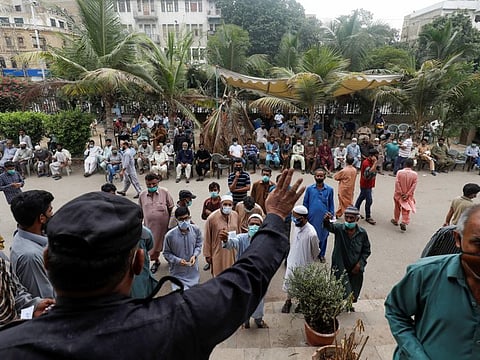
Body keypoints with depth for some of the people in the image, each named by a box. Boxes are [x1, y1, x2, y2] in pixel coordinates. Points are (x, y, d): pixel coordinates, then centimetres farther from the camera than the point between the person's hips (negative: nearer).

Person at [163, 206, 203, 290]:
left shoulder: (196, 229, -14)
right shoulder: (170, 235, -22)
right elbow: (166, 253, -8)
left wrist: (195, 255, -14)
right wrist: (178, 260, -21)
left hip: (193, 270, 3)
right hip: (178, 272, -3)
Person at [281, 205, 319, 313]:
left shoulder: (311, 234, -31)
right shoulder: (297, 227, -10)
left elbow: (315, 252, -14)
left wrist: (309, 263, 2)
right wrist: (290, 256, 13)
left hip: (303, 265, -6)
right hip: (291, 261, 6)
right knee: (288, 281, 20)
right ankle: (288, 301, 45)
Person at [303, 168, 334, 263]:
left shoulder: (329, 189, -3)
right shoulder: (309, 189, -4)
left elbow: (331, 204, 4)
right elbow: (305, 203, 3)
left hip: (324, 218, 0)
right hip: (312, 218, 0)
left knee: (323, 236, 12)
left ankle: (321, 254, 31)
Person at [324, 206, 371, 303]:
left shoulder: (362, 233, -6)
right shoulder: (339, 229, -13)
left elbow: (366, 251, 4)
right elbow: (330, 227, -35)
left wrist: (360, 263, -7)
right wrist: (326, 221, -58)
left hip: (356, 270, 3)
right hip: (341, 268, -3)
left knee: (354, 295, 18)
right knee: (346, 294, -5)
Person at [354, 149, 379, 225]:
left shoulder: (371, 162, 8)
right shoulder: (366, 163, -21)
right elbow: (370, 172, -35)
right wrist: (375, 163, -32)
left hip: (369, 184, 10)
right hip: (365, 185, -10)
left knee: (361, 197, 19)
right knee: (369, 200, -7)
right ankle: (368, 217, 4)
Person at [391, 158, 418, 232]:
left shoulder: (399, 172, -14)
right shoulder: (415, 174, -10)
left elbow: (397, 183, -15)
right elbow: (414, 186, -11)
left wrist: (401, 193, -9)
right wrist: (407, 194, -9)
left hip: (399, 194, 0)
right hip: (408, 195, 0)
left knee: (397, 207, 18)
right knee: (406, 209, 8)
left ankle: (396, 220, 33)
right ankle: (404, 222, -4)